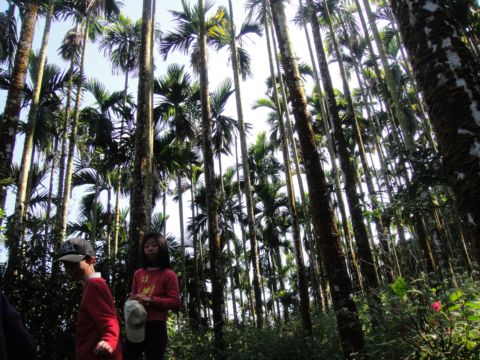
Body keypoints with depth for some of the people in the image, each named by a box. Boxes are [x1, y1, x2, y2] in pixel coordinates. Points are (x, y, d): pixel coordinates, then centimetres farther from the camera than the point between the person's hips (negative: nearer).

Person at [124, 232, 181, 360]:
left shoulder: (168, 274, -2)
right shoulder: (138, 273, 14)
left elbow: (175, 302, -8)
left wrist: (150, 300, -18)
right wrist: (131, 303, 2)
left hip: (156, 326, -5)